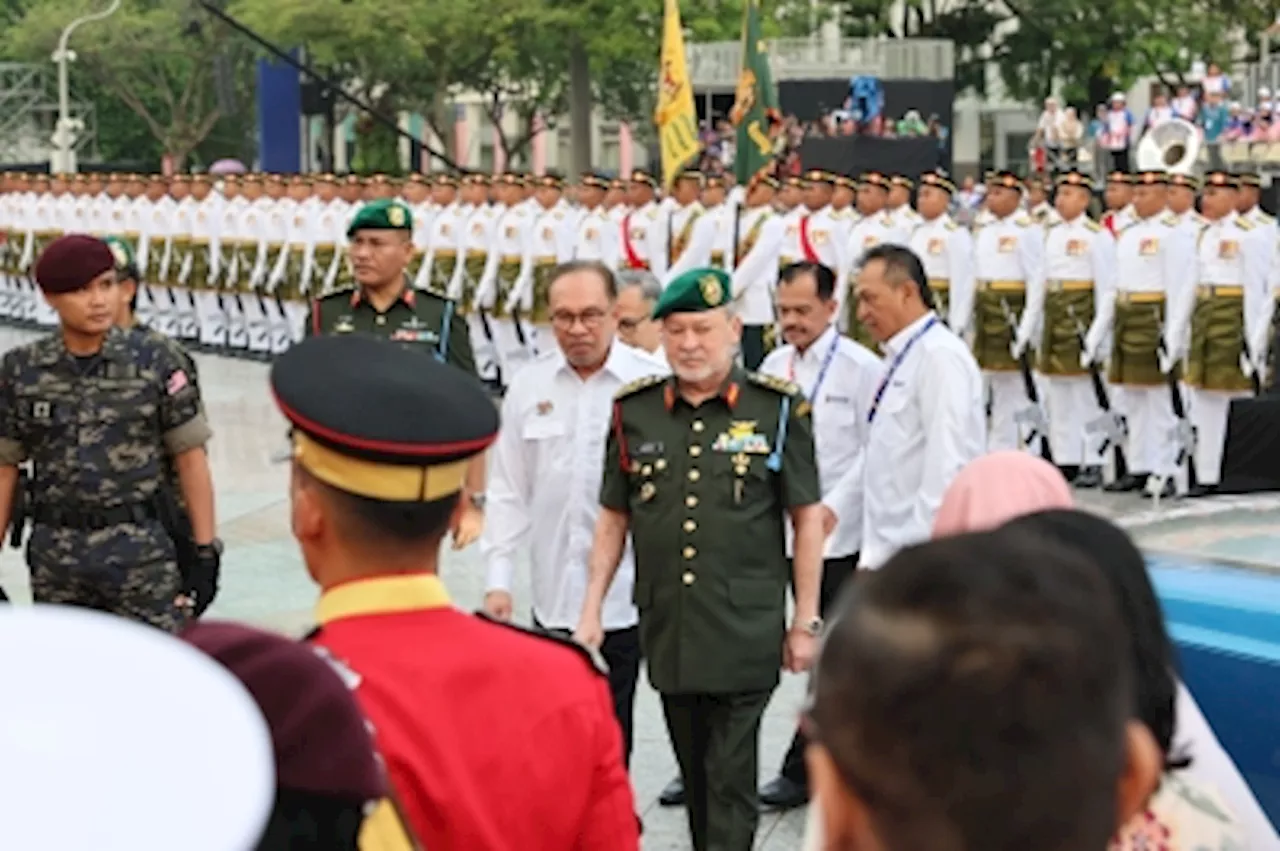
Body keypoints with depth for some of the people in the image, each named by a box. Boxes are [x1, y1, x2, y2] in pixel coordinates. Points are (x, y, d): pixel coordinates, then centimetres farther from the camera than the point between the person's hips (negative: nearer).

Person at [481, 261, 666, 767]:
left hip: (625, 596, -3)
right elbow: (508, 492, 10)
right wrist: (498, 580, 6)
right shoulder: (530, 387, 5)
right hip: (553, 596, 3)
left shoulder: (651, 384, -6)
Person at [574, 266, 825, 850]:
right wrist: (592, 610, 6)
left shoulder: (779, 408, -3)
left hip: (745, 634, -3)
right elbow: (613, 519, 11)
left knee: (730, 783, -2)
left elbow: (807, 519, 0)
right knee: (694, 778, 15)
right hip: (667, 631, 4)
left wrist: (806, 622, -1)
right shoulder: (633, 411, 5)